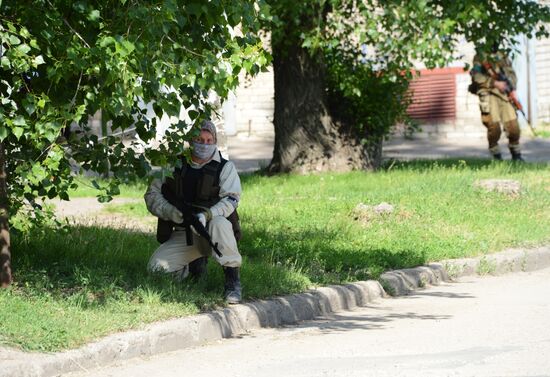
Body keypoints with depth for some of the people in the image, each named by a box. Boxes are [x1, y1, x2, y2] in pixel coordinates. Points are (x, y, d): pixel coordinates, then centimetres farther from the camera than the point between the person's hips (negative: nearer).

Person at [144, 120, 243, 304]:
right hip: (183, 235, 3)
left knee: (218, 223, -39)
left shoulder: (225, 168, 0)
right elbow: (152, 194, 3)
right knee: (157, 268, -19)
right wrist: (170, 212, -18)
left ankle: (233, 280, -26)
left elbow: (231, 199, -14)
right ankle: (196, 266, 12)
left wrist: (206, 215, -33)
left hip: (211, 233, -3)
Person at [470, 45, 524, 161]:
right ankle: (496, 155, 7)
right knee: (494, 127, -11)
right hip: (489, 94, -4)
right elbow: (477, 77, -9)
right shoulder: (480, 57, 2)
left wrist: (512, 89, 0)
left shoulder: (503, 56, 17)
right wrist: (495, 83, -15)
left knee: (513, 126, -4)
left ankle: (516, 155, 12)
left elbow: (511, 73, 17)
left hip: (505, 95, 4)